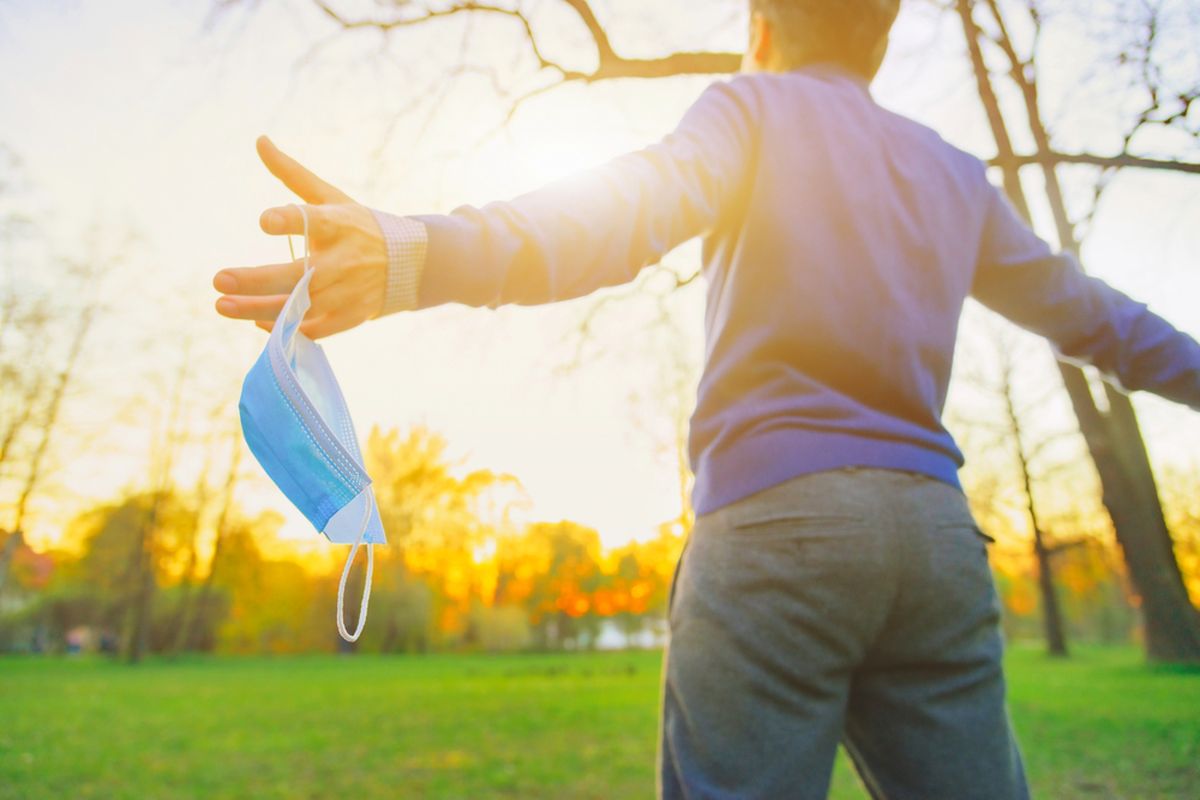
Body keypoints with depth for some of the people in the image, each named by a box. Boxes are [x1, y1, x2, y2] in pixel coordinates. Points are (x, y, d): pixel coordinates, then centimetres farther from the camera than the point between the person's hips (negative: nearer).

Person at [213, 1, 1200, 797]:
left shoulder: (756, 107, 8)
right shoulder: (957, 176, 24)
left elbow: (630, 211, -14)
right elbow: (1085, 310, 33)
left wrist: (416, 256, -28)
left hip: (776, 516, -5)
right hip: (940, 531, 6)